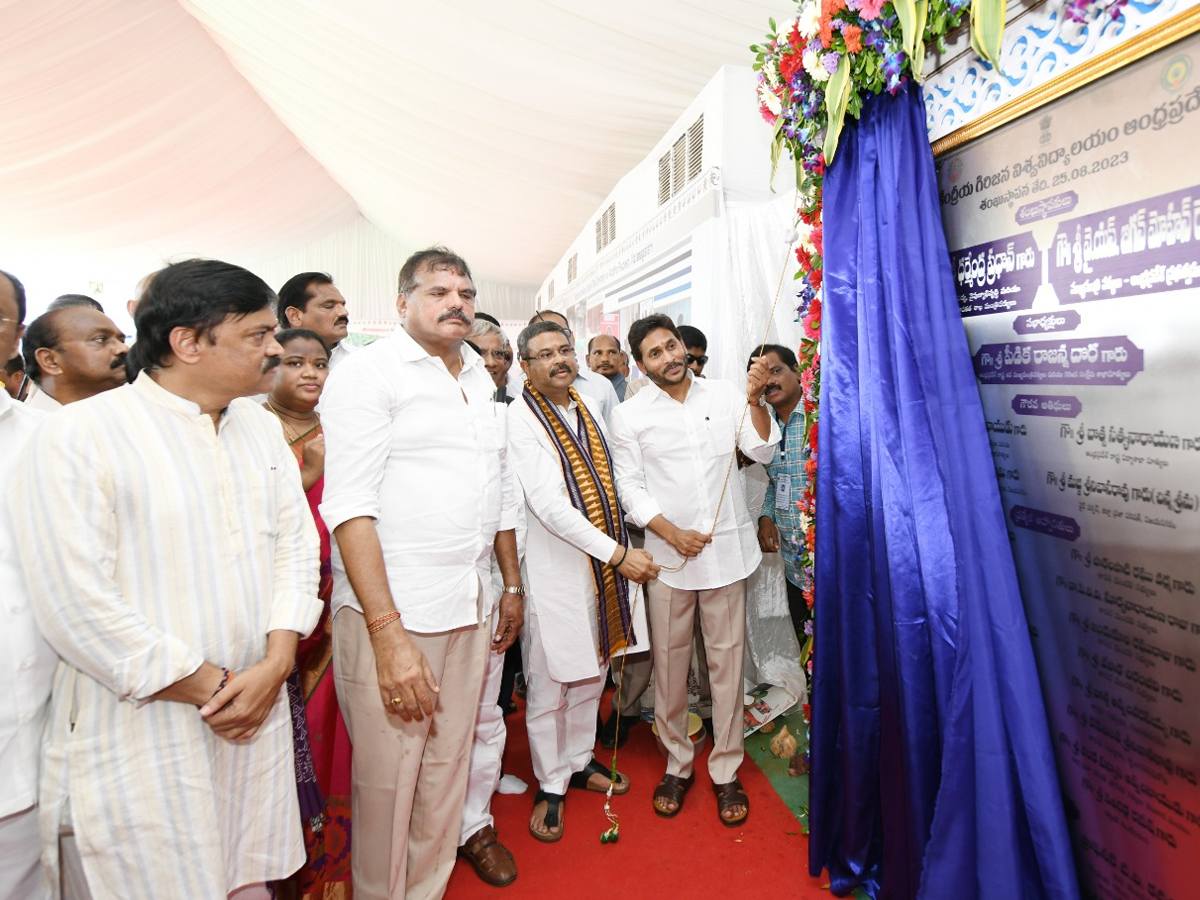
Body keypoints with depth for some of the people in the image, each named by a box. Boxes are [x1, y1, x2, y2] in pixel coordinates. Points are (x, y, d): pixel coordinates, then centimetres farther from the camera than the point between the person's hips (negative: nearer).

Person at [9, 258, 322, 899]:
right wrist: (211, 688, -13)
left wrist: (274, 665, -9)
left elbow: (295, 545, 3)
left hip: (257, 712, 5)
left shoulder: (262, 427, 6)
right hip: (140, 739, -5)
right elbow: (77, 607, -17)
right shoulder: (74, 437, -13)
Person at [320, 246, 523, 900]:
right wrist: (389, 634, -20)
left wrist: (512, 588, 23)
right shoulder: (370, 372, -7)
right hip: (391, 613, -6)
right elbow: (349, 505, -15)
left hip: (470, 610, 6)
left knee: (446, 771, 17)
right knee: (387, 783, 7)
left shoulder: (481, 381, 15)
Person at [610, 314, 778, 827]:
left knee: (727, 659, 7)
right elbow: (630, 487, -1)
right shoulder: (630, 415, 1)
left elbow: (762, 451, 1)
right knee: (669, 662, 8)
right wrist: (673, 534, -12)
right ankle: (677, 764, 27)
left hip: (727, 548, 1)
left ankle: (726, 771, 24)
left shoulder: (725, 397, 5)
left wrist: (755, 399, -12)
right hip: (668, 554, 0)